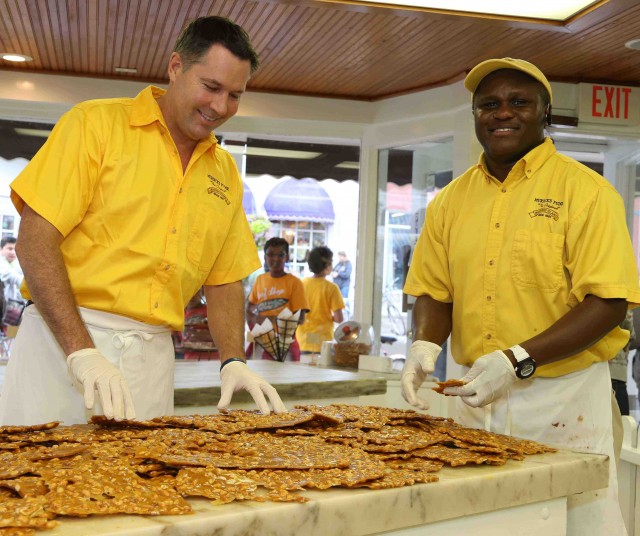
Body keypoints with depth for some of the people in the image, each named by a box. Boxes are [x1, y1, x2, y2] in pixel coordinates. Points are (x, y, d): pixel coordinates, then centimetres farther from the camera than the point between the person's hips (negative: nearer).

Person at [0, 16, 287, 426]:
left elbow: (224, 279, 16)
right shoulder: (96, 123, -3)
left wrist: (234, 361, -1)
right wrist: (82, 351, -20)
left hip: (154, 356, 4)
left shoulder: (226, 173, 13)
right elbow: (36, 239, -10)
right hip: (61, 339, -4)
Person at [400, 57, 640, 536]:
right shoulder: (451, 200, 7)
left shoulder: (585, 190, -7)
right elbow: (434, 293, 12)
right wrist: (426, 344, -9)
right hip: (477, 398, 4)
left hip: (563, 397, -4)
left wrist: (518, 360, -22)